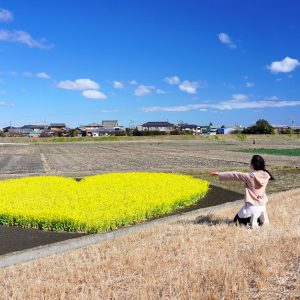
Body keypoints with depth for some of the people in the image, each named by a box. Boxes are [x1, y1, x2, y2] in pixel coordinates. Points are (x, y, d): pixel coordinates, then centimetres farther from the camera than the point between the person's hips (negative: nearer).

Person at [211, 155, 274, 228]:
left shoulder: (250, 176, -19)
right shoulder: (266, 175, -4)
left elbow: (235, 175, -13)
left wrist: (218, 174, -4)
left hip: (252, 206, -6)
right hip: (262, 205, 6)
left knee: (237, 220, 12)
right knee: (264, 222, 33)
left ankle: (252, 222, -8)